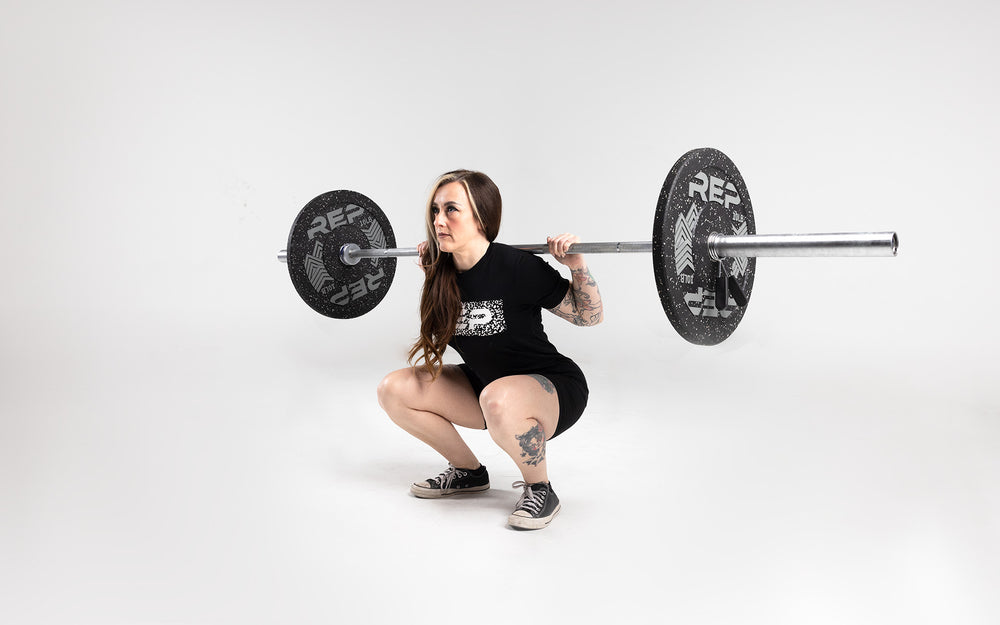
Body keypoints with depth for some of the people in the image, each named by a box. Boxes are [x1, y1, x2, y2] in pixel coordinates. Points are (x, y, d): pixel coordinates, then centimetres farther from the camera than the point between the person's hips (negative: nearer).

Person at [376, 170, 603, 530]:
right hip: (486, 382, 7)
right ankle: (468, 472, 13)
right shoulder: (443, 273, -8)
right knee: (393, 390, -5)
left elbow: (589, 317, -13)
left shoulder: (517, 268, -25)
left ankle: (540, 491, -12)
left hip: (555, 391, -7)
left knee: (498, 399, -40)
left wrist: (577, 265, -27)